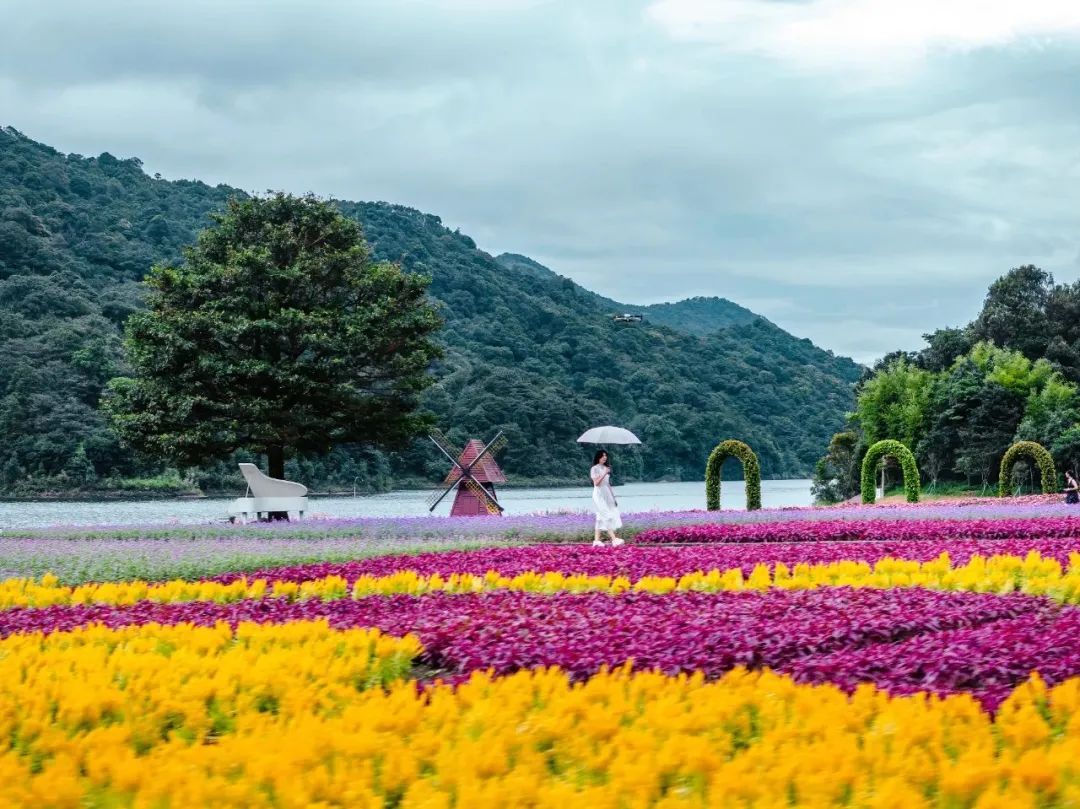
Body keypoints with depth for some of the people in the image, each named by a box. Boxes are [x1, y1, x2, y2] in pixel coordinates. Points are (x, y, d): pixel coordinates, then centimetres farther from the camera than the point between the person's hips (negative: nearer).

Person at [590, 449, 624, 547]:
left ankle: (597, 540, 10)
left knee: (601, 517, 7)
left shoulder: (606, 468, 15)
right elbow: (596, 482, -14)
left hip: (607, 494, 7)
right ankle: (614, 539, -22)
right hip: (599, 494, -7)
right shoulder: (594, 469, -5)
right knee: (607, 516, -15)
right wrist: (604, 474, -22)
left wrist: (613, 497, 16)